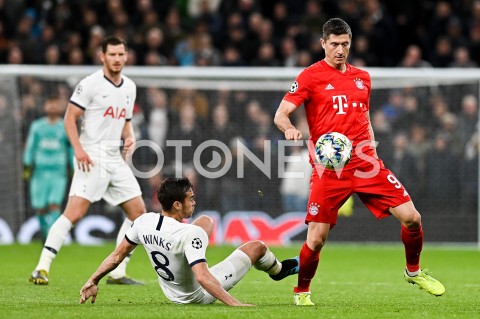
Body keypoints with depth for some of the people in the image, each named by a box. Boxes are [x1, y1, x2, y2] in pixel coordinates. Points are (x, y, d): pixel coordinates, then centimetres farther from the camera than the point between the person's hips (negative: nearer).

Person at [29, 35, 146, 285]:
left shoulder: (130, 87, 14)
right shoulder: (90, 84, -7)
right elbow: (70, 117, -8)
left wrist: (129, 137, 4)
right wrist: (78, 149, -19)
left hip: (116, 158, 7)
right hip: (92, 157, -7)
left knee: (138, 212, 5)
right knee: (75, 212, -18)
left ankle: (117, 272, 12)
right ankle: (42, 268, -18)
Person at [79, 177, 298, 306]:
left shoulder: (144, 222, -16)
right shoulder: (190, 234, -36)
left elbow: (117, 255, -6)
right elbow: (202, 277, -42)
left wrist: (93, 280, 6)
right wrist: (233, 303, -42)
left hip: (172, 294, 7)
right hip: (197, 296, -7)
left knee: (206, 221, 20)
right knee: (257, 247, 9)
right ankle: (279, 270, 45)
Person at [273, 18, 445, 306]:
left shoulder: (362, 77, 14)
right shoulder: (311, 76, -1)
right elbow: (281, 114, -6)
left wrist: (371, 147, 13)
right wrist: (290, 129, -27)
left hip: (366, 164, 4)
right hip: (329, 169, -4)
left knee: (411, 217, -4)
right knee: (317, 237, -8)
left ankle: (414, 271, 21)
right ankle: (301, 292, 17)